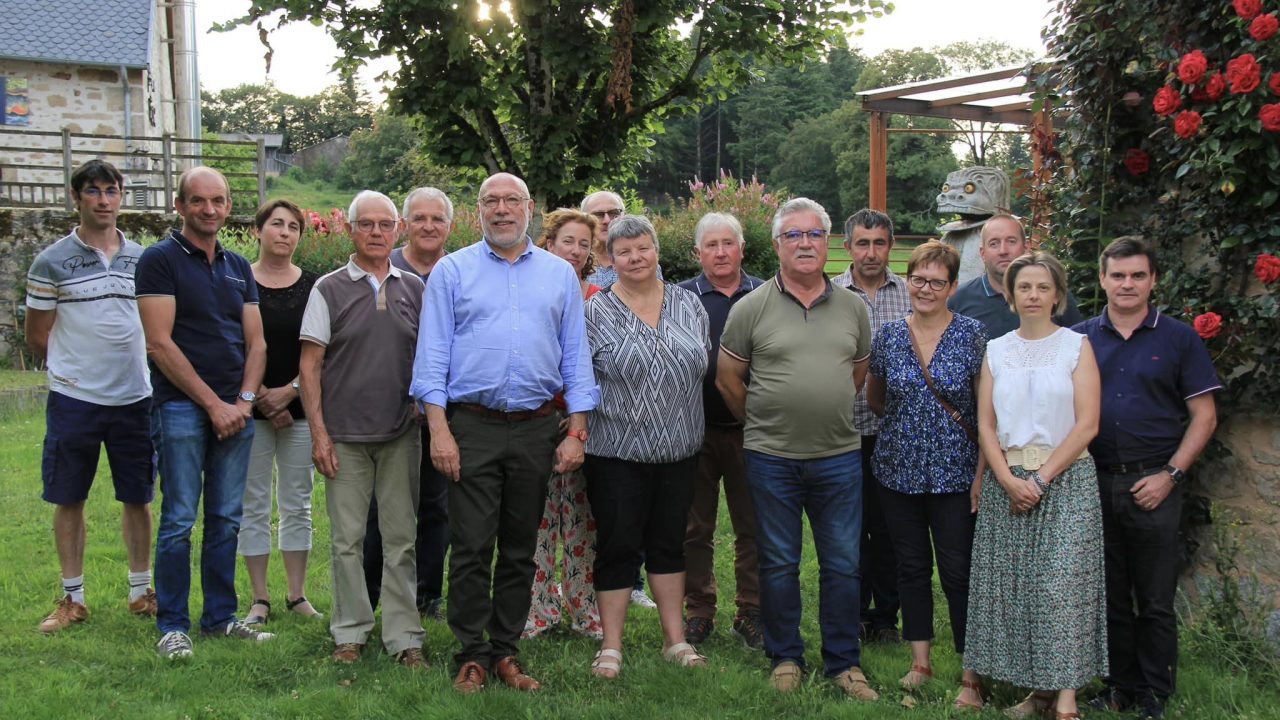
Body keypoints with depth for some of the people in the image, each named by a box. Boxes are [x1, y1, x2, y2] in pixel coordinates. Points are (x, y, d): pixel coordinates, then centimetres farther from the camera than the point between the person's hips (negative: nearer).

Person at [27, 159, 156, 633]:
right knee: (69, 500, 5)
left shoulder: (142, 259, 6)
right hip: (73, 400, -2)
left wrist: (123, 365, 9)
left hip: (135, 398, 3)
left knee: (137, 498, 9)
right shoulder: (52, 262, -3)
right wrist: (75, 369, 8)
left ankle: (142, 591, 22)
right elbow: (37, 337, 2)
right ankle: (73, 599, 17)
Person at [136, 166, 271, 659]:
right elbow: (159, 343, -10)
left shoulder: (239, 267, 15)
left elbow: (256, 342, 13)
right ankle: (172, 626, 7)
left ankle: (220, 617, 18)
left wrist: (244, 400, -3)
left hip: (235, 410, 5)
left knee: (226, 519, 9)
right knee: (179, 520, -3)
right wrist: (213, 403, -11)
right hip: (181, 408, -5)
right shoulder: (160, 260, -3)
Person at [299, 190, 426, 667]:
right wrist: (318, 432, -7)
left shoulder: (414, 289, 9)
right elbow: (310, 365, -1)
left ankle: (404, 637, 12)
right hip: (345, 435, -2)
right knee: (347, 539, 4)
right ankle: (350, 632, 17)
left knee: (401, 539, 5)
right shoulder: (329, 289, 1)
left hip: (401, 435, 2)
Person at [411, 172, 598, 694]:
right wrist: (439, 429, -9)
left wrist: (577, 432, 2)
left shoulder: (560, 275, 11)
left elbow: (576, 357, 10)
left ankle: (506, 651, 20)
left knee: (520, 549, 9)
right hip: (472, 426, -2)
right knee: (471, 548, -1)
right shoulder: (452, 271, 5)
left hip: (536, 429, 2)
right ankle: (472, 655, 10)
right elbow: (433, 354, 0)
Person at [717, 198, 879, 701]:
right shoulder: (752, 307, -2)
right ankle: (785, 659, 23)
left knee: (843, 564, 7)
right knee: (778, 564, 8)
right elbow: (727, 380, 3)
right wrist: (762, 424, 8)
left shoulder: (852, 307, 7)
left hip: (839, 457, 2)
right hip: (771, 457, -2)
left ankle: (844, 664, 20)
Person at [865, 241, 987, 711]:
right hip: (899, 471, 3)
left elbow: (987, 409, -4)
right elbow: (874, 400, 18)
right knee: (911, 566, 12)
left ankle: (971, 677, 7)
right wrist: (909, 419, 10)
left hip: (954, 473, -3)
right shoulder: (888, 336, 3)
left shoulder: (972, 335, -6)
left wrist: (984, 473, -8)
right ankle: (920, 661, 25)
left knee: (958, 572, -2)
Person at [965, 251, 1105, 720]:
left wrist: (1042, 478, -11)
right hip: (1006, 482, 3)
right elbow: (985, 425, 6)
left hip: (1065, 479, -3)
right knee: (1012, 586, 2)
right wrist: (1009, 480, -8)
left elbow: (1087, 424, -6)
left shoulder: (1076, 346, 2)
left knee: (1062, 583, -8)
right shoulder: (996, 351, 10)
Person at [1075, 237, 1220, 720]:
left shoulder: (1178, 339, 2)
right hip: (1094, 484, 2)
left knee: (1155, 601, 5)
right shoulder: (1079, 339, 6)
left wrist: (1169, 475, -8)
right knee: (1109, 595, 10)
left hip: (1153, 485, -2)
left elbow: (1204, 415, 1)